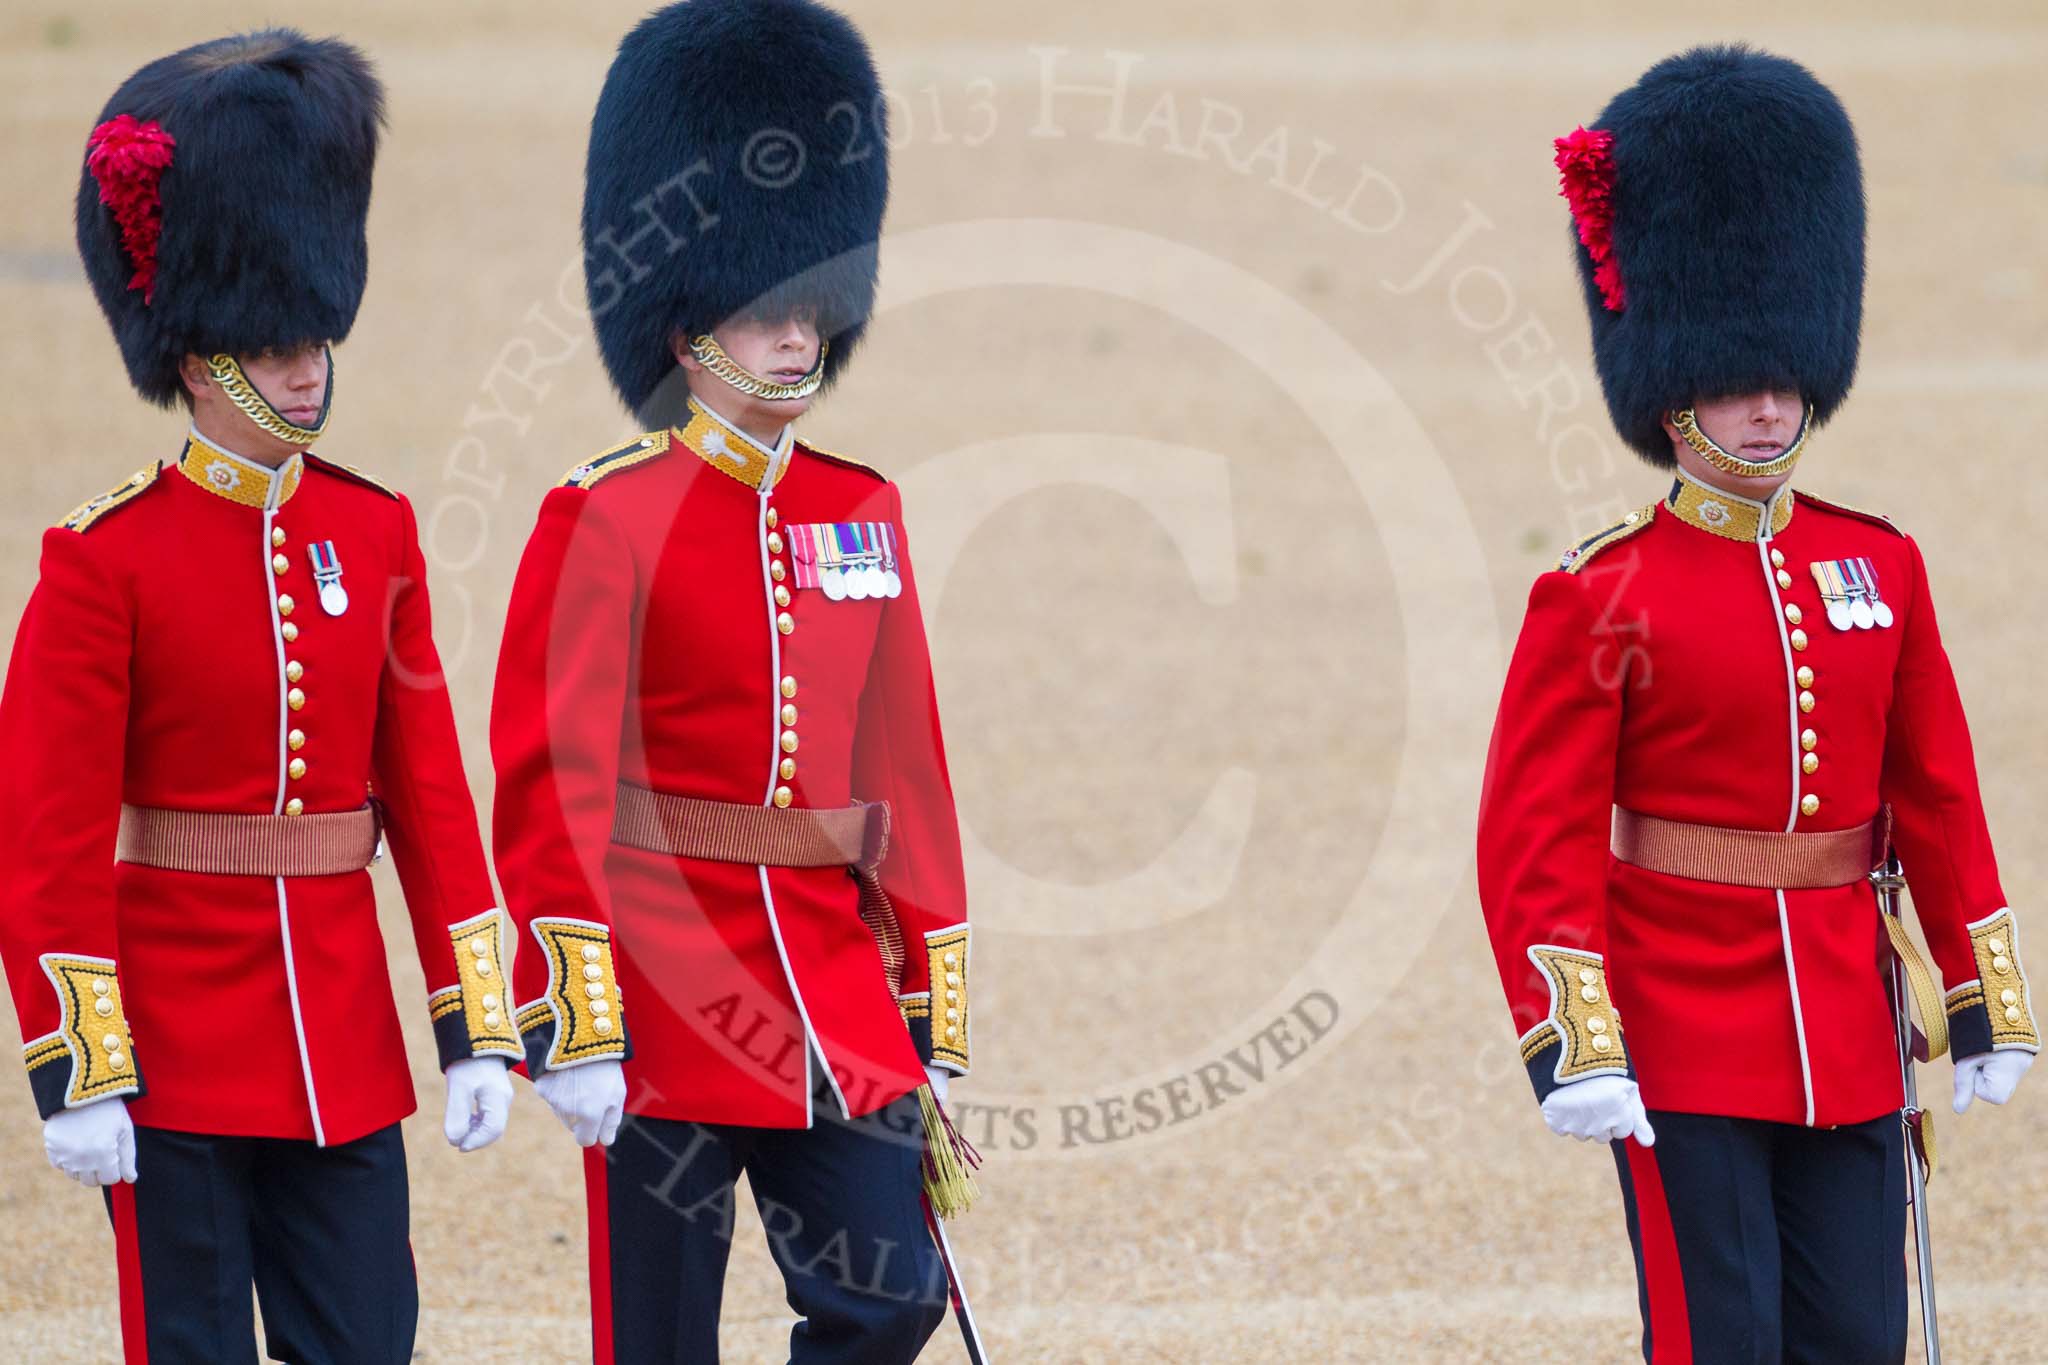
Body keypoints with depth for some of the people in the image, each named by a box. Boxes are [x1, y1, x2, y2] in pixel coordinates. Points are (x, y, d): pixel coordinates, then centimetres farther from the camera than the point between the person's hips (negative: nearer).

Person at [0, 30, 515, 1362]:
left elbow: (432, 793, 9)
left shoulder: (374, 534, 7)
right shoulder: (107, 558, -9)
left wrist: (475, 1029, 4)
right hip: (176, 1053, -5)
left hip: (346, 1047, 5)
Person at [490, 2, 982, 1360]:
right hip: (668, 990, -5)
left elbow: (911, 775, 12)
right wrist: (575, 1030, -17)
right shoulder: (604, 519, -8)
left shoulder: (862, 512, 10)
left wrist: (931, 1030, 10)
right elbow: (551, 791, -11)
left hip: (834, 986, 6)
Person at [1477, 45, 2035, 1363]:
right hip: (1681, 1049, -5)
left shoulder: (1880, 568, 9)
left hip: (1848, 1041, 5)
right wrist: (1573, 1044, -19)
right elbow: (1538, 841, -10)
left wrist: (1987, 1003, 11)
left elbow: (1940, 802, 13)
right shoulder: (1601, 597, -6)